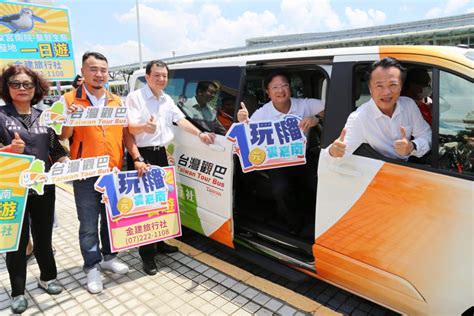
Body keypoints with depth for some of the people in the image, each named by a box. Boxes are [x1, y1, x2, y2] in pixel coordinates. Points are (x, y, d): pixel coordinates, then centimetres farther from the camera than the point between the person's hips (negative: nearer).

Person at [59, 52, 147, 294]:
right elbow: (62, 137, -4)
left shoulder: (116, 101, 9)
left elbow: (126, 134, 12)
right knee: (89, 224, 6)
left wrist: (137, 159, 2)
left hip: (114, 172, 4)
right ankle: (92, 267, 23)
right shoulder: (69, 100, -4)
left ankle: (109, 257, 36)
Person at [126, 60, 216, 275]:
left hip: (160, 153, 7)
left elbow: (181, 120, 5)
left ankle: (159, 243, 29)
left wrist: (200, 134, -11)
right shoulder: (135, 97, -7)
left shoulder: (168, 100, 14)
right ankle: (147, 254, 4)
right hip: (141, 154, -7)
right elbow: (130, 127, -16)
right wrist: (144, 127, -40)